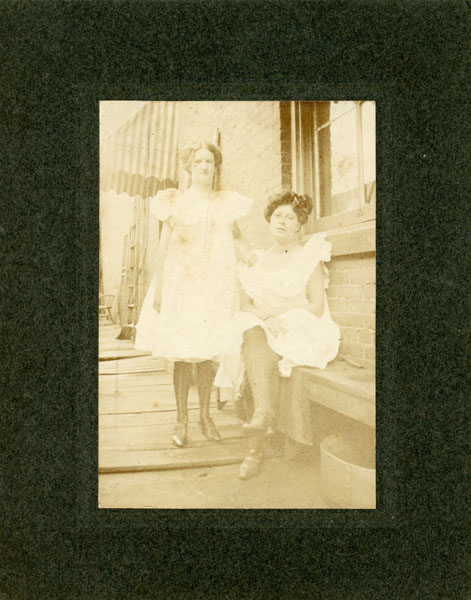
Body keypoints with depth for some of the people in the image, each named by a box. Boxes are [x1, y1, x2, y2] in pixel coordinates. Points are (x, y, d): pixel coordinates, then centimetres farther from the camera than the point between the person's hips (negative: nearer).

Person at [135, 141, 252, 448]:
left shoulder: (226, 203, 11)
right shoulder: (176, 202, 5)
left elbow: (237, 236, 22)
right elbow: (164, 246, 3)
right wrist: (158, 288, -2)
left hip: (216, 284, 2)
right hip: (181, 283, -2)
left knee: (207, 352, 3)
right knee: (182, 353, -2)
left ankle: (205, 415, 17)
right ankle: (182, 420, 9)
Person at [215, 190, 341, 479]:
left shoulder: (310, 255, 3)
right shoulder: (257, 259, 15)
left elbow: (317, 307, -6)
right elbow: (246, 304, 8)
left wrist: (277, 312, -13)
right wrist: (265, 318, -13)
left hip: (302, 332, -3)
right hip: (261, 329, 4)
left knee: (256, 352, -33)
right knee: (252, 335, -34)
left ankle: (258, 447, -33)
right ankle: (265, 410, -45)